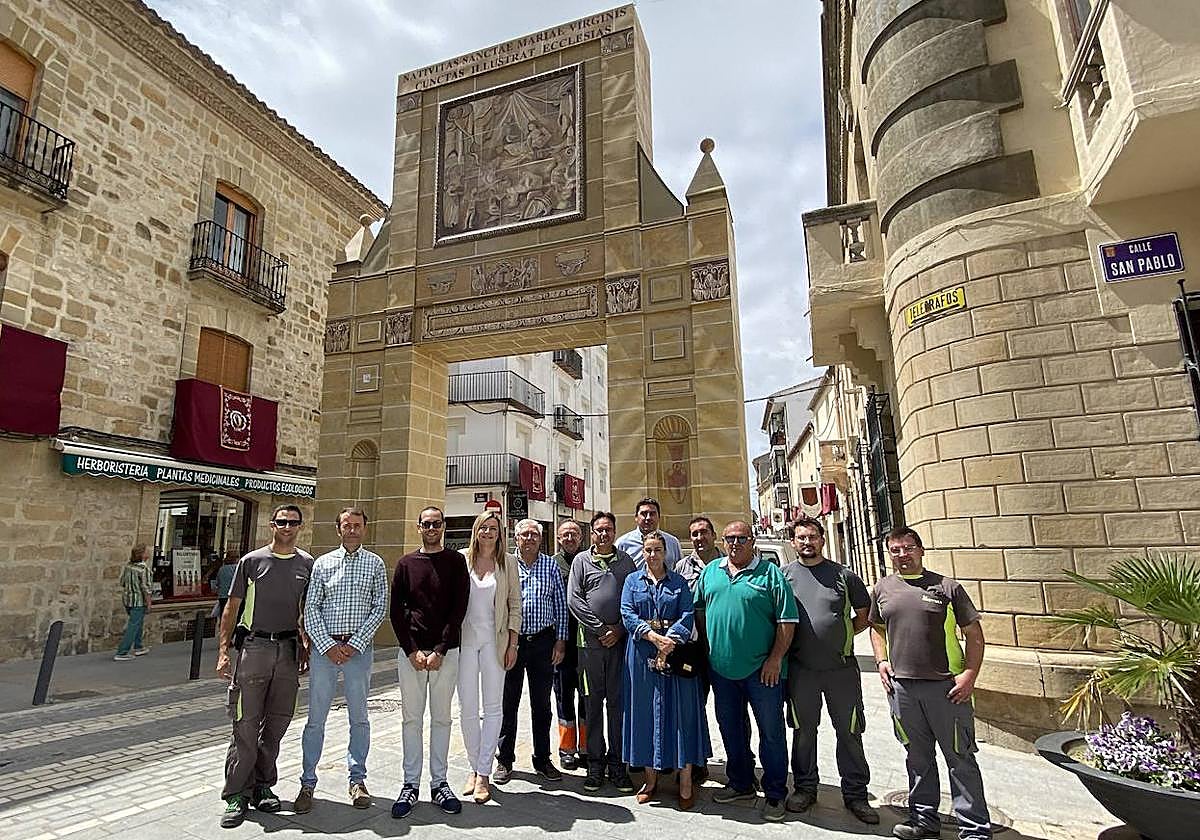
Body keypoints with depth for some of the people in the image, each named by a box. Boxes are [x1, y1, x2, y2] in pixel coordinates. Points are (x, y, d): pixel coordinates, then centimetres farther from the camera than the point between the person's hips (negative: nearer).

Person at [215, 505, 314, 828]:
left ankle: (263, 786, 24)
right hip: (253, 647, -2)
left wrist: (307, 649, 9)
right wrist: (223, 650, -5)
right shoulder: (251, 561, 1)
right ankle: (237, 795, 11)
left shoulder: (307, 564, 7)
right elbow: (232, 608, 3)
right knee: (246, 723, -1)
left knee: (278, 721, 9)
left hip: (288, 650, 3)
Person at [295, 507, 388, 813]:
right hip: (324, 646, 0)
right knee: (316, 717, 5)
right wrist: (328, 645, -8)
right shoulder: (323, 563, 5)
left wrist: (355, 644, -9)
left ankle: (357, 780, 22)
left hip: (360, 647, 0)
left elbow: (380, 608, -1)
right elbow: (311, 607, 1)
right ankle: (308, 783, 19)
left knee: (359, 716, 10)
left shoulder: (375, 564, 3)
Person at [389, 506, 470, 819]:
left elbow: (459, 609, -4)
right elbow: (396, 610, 3)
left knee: (441, 718, 8)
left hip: (445, 652, -1)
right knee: (412, 719, 7)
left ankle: (439, 783, 19)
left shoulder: (456, 562, 2)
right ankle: (410, 784, 19)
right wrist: (412, 651, -7)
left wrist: (439, 651, -11)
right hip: (410, 652, 1)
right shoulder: (406, 563, 6)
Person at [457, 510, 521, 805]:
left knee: (493, 707, 1)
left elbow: (515, 604, 5)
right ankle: (474, 767, 21)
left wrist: (512, 643, 0)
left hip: (494, 640, 0)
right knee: (467, 708, 6)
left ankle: (483, 774, 11)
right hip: (464, 639, 0)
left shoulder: (507, 563, 3)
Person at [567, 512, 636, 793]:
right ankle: (595, 763, 16)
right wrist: (601, 629, -8)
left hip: (620, 640, 1)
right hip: (591, 641, -1)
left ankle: (617, 763, 15)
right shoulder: (581, 560, 5)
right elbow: (574, 599, -2)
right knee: (592, 704, 5)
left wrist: (619, 631, -5)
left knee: (618, 703, 5)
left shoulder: (625, 560, 10)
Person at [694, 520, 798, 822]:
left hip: (762, 669, -4)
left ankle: (775, 794, 22)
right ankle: (741, 784, 35)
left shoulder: (770, 573, -6)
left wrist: (775, 659, -13)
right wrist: (706, 648, 8)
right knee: (731, 729, 17)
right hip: (721, 667, 5)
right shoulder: (711, 571, 7)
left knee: (771, 731, 6)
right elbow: (699, 610, 15)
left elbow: (787, 620, -8)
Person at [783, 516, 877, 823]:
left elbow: (864, 615, 9)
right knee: (803, 732, 13)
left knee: (850, 733, 9)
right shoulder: (783, 575, 1)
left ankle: (855, 794, 26)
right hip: (800, 669, 0)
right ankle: (805, 787, 29)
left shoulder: (843, 575, 0)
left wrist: (841, 636, 0)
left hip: (842, 668, 0)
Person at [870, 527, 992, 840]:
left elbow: (974, 633, 0)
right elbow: (876, 628, 21)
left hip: (946, 685, -3)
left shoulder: (947, 587, -2)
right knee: (917, 756, 15)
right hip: (900, 685, 3)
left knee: (961, 758, 5)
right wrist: (881, 660, 7)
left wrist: (970, 674, -9)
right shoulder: (883, 589, 7)